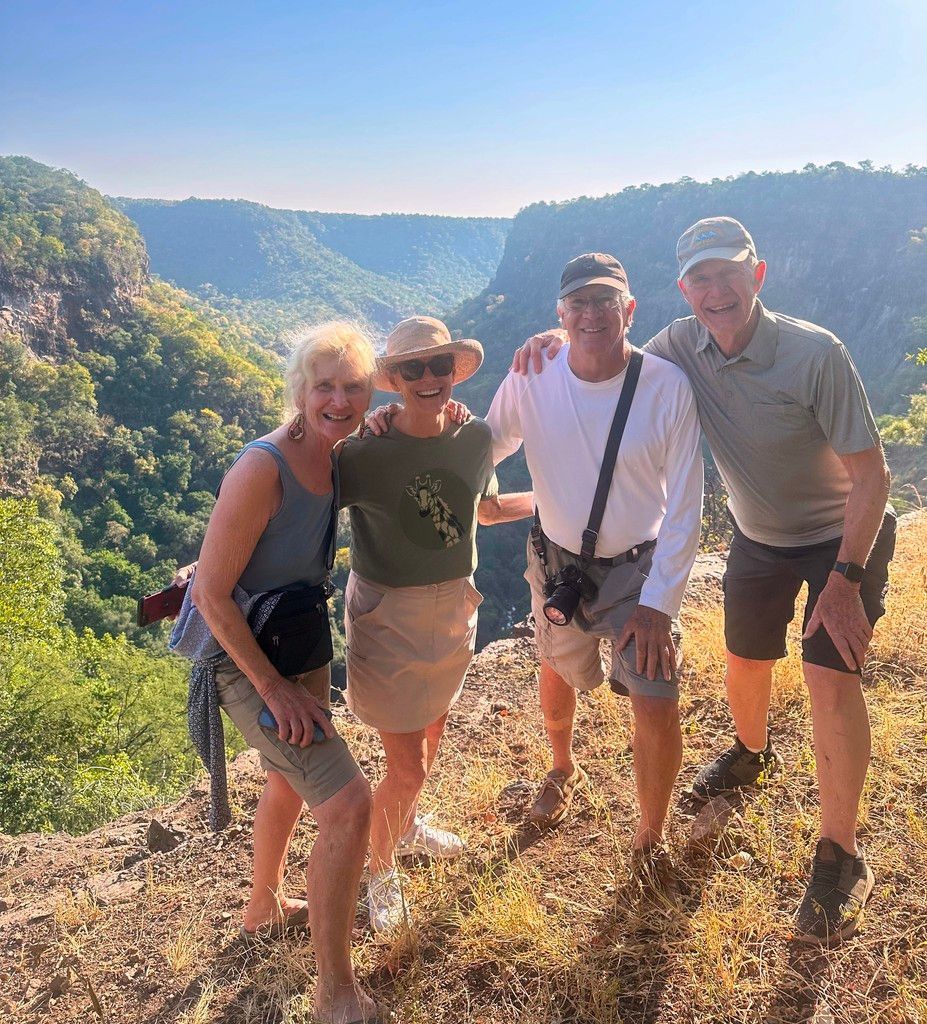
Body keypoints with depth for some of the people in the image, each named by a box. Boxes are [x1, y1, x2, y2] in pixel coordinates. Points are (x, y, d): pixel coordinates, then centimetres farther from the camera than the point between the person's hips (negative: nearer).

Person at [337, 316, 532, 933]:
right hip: (388, 618, -5)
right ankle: (382, 869, 32)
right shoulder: (364, 454, -22)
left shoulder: (476, 437, -6)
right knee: (409, 767, 0)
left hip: (454, 610, 5)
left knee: (430, 739, 24)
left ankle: (405, 826, 54)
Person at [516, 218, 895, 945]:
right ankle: (752, 754, 51)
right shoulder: (684, 346, -16)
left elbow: (871, 474, -25)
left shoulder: (815, 353, -29)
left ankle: (841, 857, 3)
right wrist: (560, 340, -20)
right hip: (759, 536, 5)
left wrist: (844, 580, -28)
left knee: (830, 676, -15)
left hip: (845, 536, -5)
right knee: (745, 665, 16)